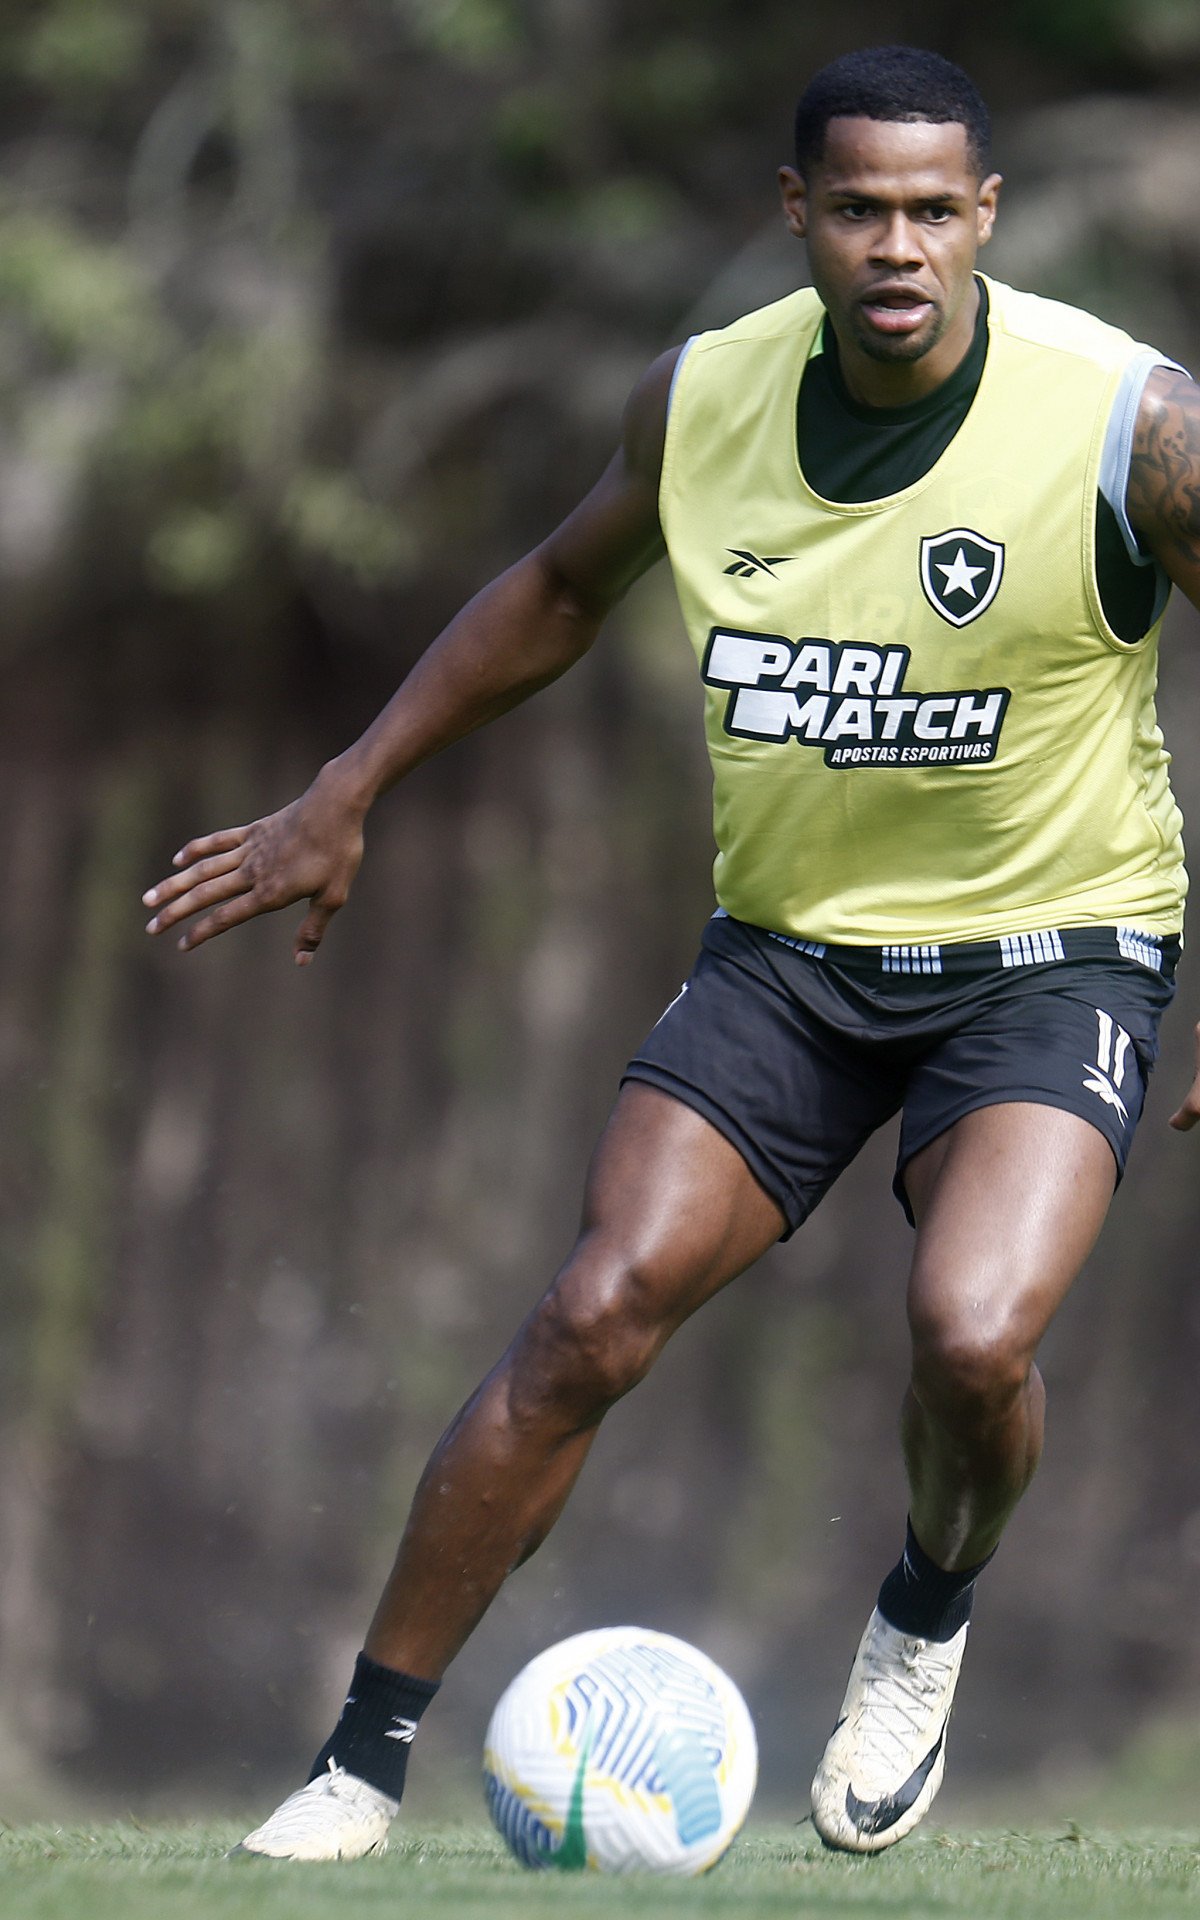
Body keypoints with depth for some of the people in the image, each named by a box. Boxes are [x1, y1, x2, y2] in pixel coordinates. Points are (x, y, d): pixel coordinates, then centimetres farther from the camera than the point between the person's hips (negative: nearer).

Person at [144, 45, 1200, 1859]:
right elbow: (561, 589, 16)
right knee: (591, 1320, -11)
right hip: (786, 942, 3)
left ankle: (924, 1629, 9)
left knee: (971, 1337, -26)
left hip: (1051, 952, -3)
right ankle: (365, 1761, 1)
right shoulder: (700, 399, -5)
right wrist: (342, 799, 16)